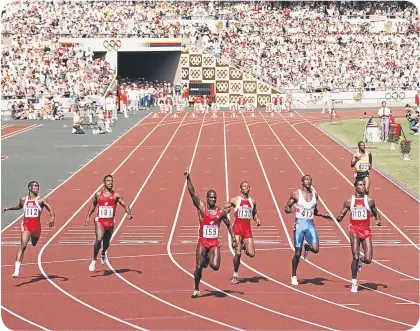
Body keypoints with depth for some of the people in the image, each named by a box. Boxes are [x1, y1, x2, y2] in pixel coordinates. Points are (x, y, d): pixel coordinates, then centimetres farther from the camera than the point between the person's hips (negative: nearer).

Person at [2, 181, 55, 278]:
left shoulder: (41, 200, 2)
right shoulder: (23, 200, 12)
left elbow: (51, 210, -7)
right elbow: (19, 206, 35)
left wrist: (52, 217, -25)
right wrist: (8, 208, 32)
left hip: (36, 225, 0)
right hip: (26, 225, 0)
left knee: (35, 246, 17)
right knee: (23, 245, -18)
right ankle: (16, 270, -27)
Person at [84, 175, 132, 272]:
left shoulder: (116, 195, -2)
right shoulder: (98, 194, 1)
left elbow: (125, 205, -4)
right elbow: (93, 205, 18)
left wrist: (129, 213, -23)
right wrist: (88, 216, 14)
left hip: (110, 222, 1)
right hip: (100, 221, -1)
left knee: (106, 242, 15)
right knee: (99, 239, -22)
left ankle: (103, 253, 52)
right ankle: (94, 260, -6)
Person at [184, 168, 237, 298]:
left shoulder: (221, 212, 1)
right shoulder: (201, 208, -4)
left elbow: (229, 225, 15)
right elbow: (192, 193, -14)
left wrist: (233, 238, 7)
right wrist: (188, 179, -24)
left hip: (215, 243, 1)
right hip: (202, 242, -1)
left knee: (215, 267, -16)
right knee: (198, 267, -1)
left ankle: (208, 259, 21)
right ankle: (196, 290, 20)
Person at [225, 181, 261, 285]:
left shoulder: (252, 201, 13)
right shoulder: (235, 200, 2)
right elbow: (224, 209, 9)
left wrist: (257, 219, 5)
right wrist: (226, 210, -14)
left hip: (247, 228, 3)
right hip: (237, 227, -3)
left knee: (251, 254, -7)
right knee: (238, 253, -9)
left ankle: (244, 247, 30)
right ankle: (235, 275, 8)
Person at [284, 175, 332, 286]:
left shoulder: (314, 194, 9)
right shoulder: (296, 194, -3)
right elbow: (286, 208, 0)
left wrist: (323, 215, 6)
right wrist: (289, 210, -22)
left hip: (310, 224, 3)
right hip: (299, 224, -3)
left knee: (315, 249, -17)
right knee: (297, 253, -1)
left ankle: (307, 247, 20)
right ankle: (294, 276, 16)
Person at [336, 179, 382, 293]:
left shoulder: (370, 201, 5)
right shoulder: (349, 202, 3)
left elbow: (376, 213, 17)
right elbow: (340, 217, 7)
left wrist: (378, 220, -4)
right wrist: (339, 218, -16)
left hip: (366, 231, 1)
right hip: (354, 230, -1)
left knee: (368, 260, -8)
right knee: (355, 257, -8)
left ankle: (360, 260, 30)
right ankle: (354, 282, 6)